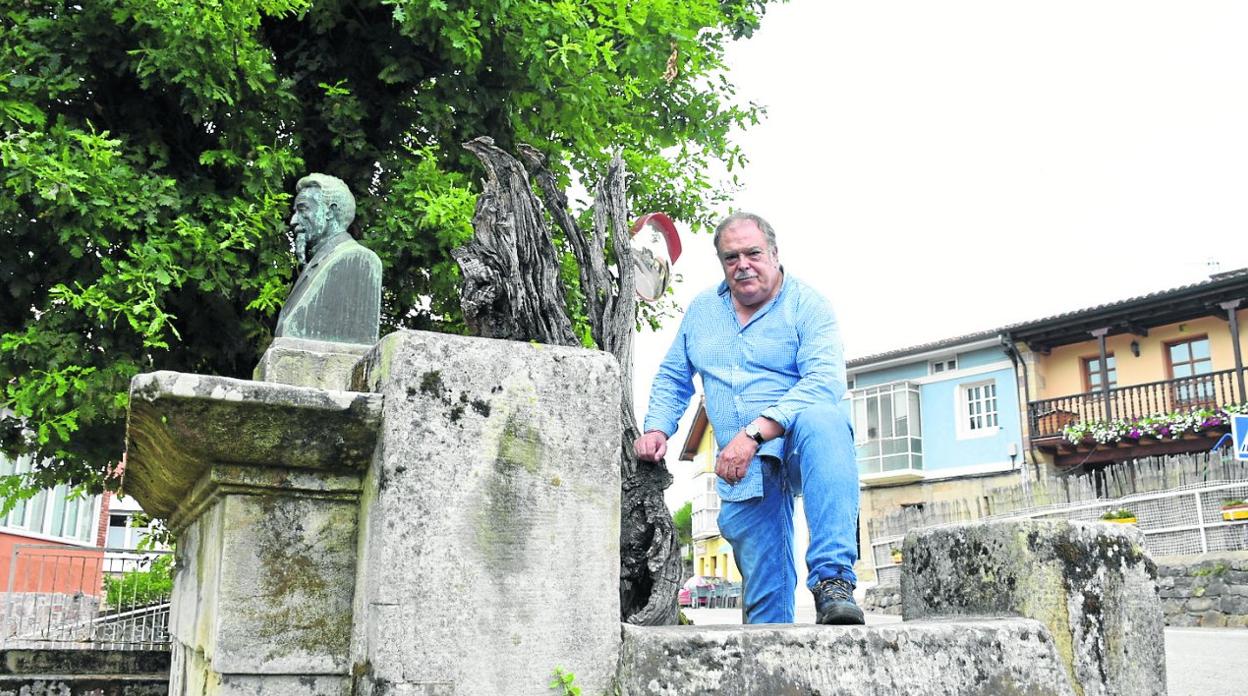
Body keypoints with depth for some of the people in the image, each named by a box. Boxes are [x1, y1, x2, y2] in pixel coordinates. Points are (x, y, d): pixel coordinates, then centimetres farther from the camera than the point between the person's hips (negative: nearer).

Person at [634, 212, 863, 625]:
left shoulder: (806, 304, -3)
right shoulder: (701, 311, 14)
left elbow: (825, 381, -17)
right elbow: (672, 378, 24)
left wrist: (754, 432, -27)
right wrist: (657, 429, 4)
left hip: (800, 447, -4)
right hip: (743, 467, 4)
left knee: (821, 421, -39)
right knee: (765, 588, -5)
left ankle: (833, 582, -45)